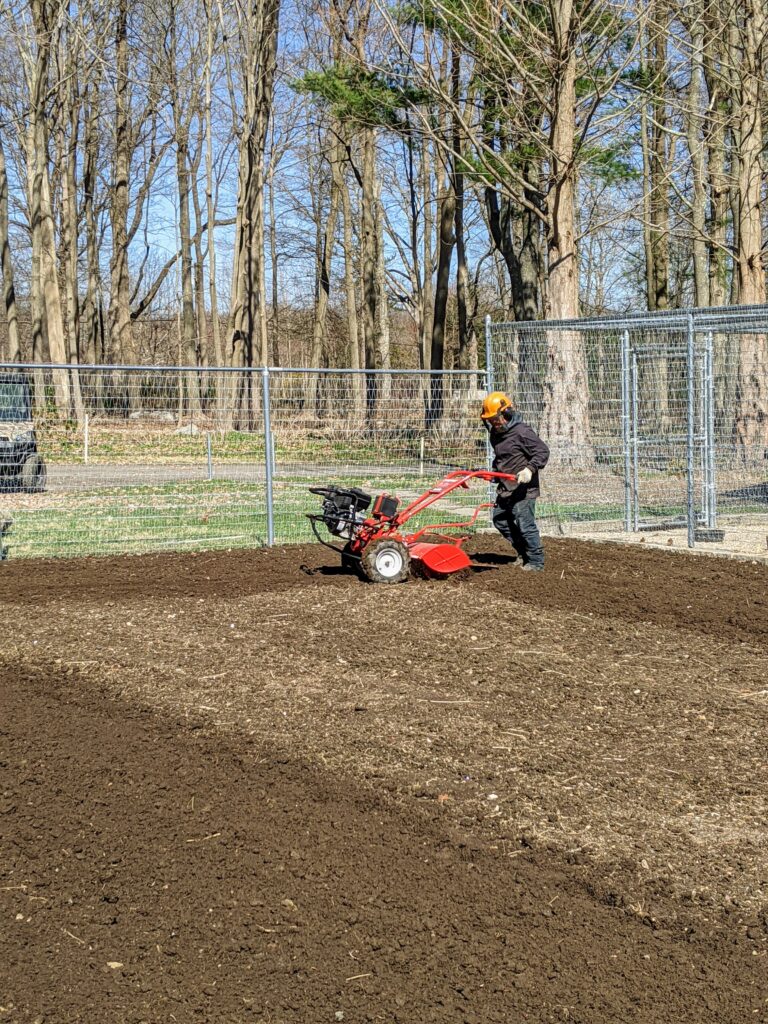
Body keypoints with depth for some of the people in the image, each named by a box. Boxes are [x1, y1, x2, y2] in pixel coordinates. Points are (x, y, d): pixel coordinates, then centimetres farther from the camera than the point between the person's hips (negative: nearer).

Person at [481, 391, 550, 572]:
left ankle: (536, 562, 4)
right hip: (505, 488, 10)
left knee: (525, 525, -9)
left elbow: (543, 452, -18)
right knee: (500, 520, 16)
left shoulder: (523, 432, -16)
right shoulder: (496, 433, 12)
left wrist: (530, 468, -29)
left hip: (523, 489, -10)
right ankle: (523, 553, 28)